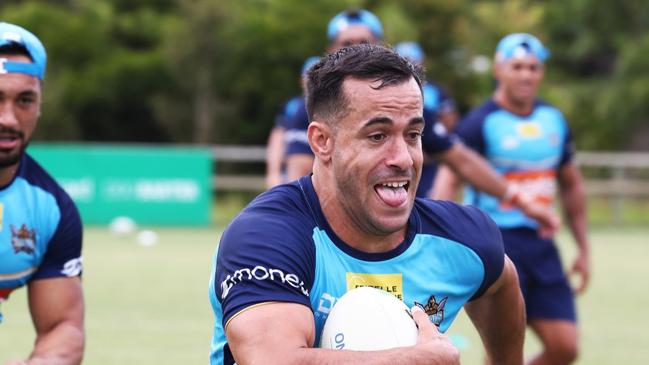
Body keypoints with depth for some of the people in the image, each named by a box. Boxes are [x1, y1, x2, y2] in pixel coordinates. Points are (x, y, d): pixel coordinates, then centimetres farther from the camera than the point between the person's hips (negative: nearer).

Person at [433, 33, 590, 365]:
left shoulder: (554, 121, 11)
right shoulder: (481, 122, -9)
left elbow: (571, 184, 22)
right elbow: (448, 179, -17)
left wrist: (583, 250, 21)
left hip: (540, 243, 6)